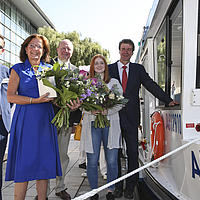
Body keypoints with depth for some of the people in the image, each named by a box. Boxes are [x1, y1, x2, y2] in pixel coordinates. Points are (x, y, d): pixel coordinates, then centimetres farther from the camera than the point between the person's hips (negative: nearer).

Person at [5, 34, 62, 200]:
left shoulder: (49, 69, 13)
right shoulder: (18, 69, 4)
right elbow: (10, 97, -5)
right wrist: (35, 100, -16)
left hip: (45, 120, 3)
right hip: (25, 121, -3)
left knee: (44, 161, 5)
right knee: (24, 163, -2)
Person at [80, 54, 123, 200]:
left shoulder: (114, 82, 14)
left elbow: (120, 103, 6)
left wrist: (107, 111, -10)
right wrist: (91, 111, -13)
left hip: (110, 124, 0)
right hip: (92, 124, 0)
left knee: (112, 161, 1)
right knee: (92, 161, 1)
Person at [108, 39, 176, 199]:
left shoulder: (138, 69, 11)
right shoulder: (109, 69, 8)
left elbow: (151, 85, 3)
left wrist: (168, 100, -7)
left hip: (131, 117, 1)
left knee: (133, 153, 4)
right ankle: (117, 186, 23)